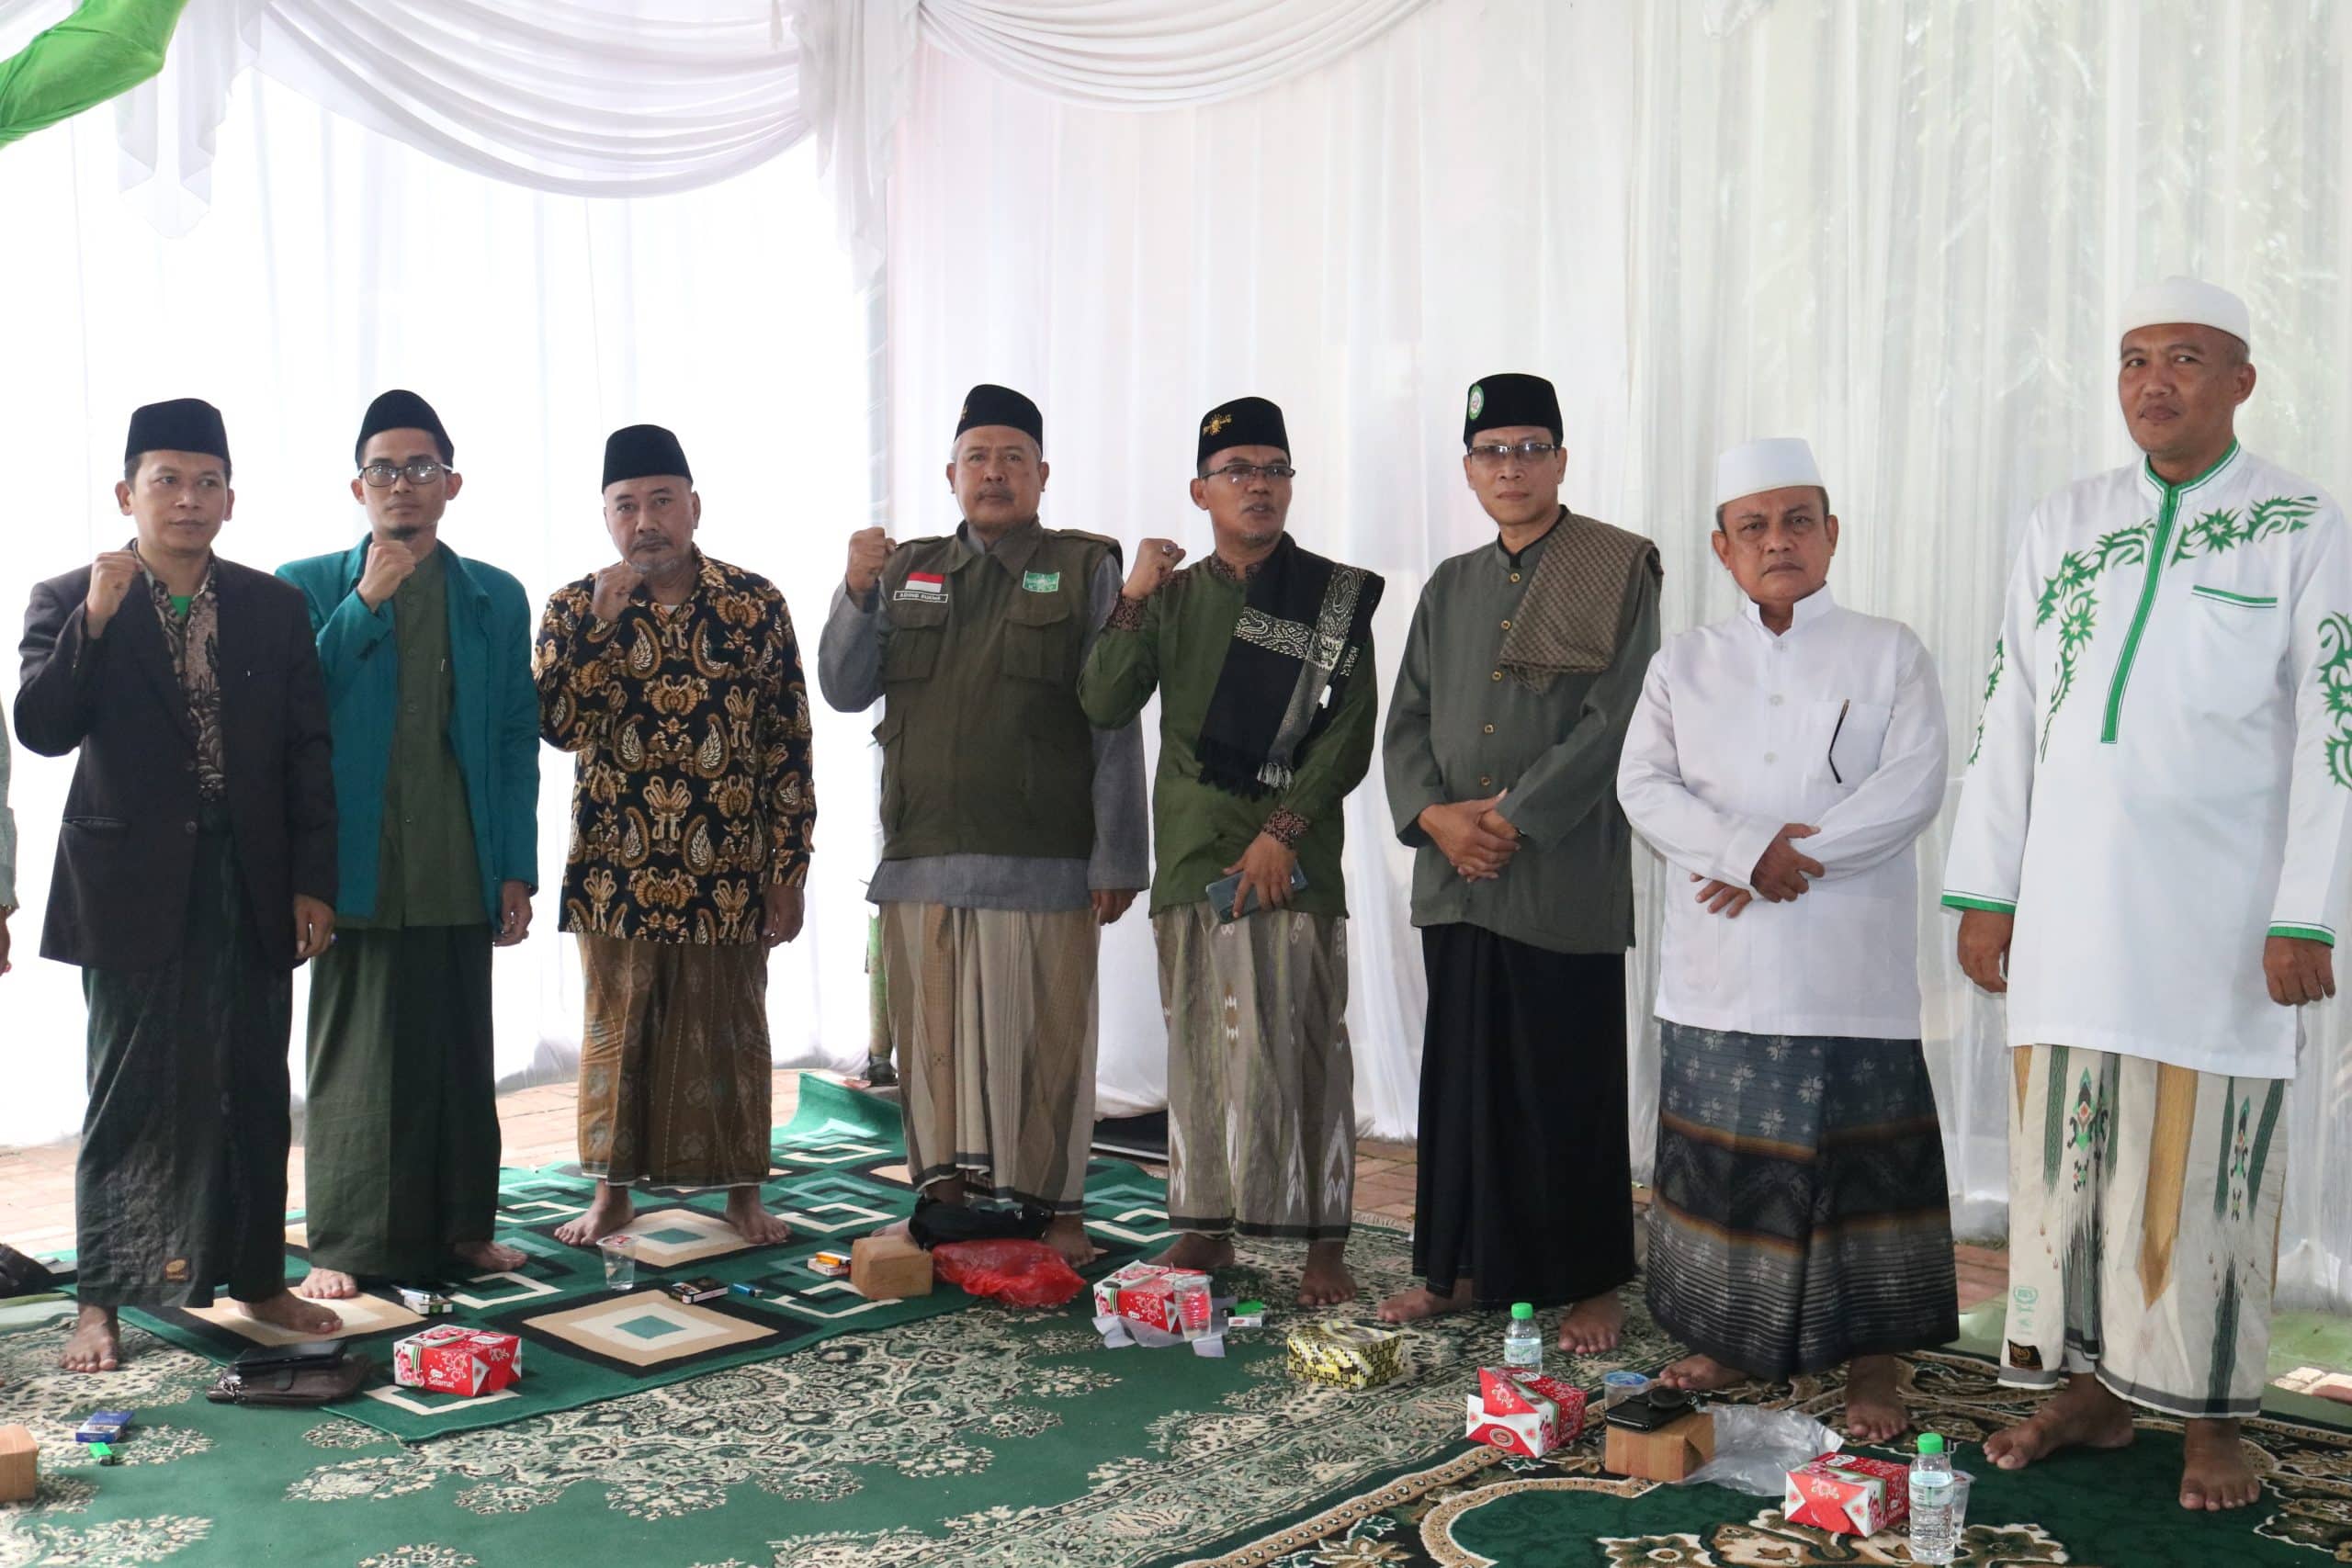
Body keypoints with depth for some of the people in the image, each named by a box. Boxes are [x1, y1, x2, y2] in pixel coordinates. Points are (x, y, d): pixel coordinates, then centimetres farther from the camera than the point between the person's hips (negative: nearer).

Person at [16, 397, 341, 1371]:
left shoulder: (273, 605, 7)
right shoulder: (68, 602, 1)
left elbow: (307, 749, 6)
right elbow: (41, 729, -12)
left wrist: (312, 881, 1)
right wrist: (94, 621, -23)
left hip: (251, 886, 3)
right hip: (135, 888, -2)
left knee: (255, 1091, 9)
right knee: (129, 1096, 3)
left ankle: (258, 1279, 22)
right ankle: (100, 1302, 14)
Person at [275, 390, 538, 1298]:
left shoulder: (496, 598, 10)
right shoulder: (310, 589, 5)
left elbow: (517, 740, 9)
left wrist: (516, 870, 3)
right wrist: (366, 603, -11)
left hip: (461, 874, 2)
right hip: (358, 869, -2)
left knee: (460, 1053, 9)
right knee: (352, 1056, 2)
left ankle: (461, 1228, 19)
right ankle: (341, 1244, 10)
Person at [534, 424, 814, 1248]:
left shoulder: (755, 603, -2)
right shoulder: (575, 608, 2)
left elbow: (788, 742, -1)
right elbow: (556, 724, -11)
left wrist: (789, 868, -4)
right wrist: (600, 623, -19)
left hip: (727, 869, -1)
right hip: (615, 869, 1)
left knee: (729, 1032, 8)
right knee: (615, 1028, 11)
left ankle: (741, 1189, 22)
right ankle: (613, 1189, 24)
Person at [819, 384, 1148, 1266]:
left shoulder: (1085, 569, 6)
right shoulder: (908, 571, 17)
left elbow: (1115, 724, 1)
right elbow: (844, 691, 13)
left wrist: (1115, 856, -5)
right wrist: (857, 593, -3)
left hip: (1043, 859, -3)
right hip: (922, 857, 3)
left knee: (1046, 1038, 0)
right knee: (931, 1035, 5)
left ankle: (1056, 1211, 10)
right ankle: (944, 1203, 15)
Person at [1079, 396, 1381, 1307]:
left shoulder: (1336, 597, 5)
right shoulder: (1173, 598, 13)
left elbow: (1349, 733, -3)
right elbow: (1104, 706, 3)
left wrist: (1283, 831, -11)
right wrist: (1133, 601, -7)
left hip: (1293, 860, -3)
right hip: (1191, 855, 3)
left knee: (1300, 1046, -5)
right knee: (1199, 1043, 7)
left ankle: (1324, 1241, 1)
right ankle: (1206, 1224, 18)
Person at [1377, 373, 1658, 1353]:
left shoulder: (1619, 572, -2)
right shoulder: (1450, 588, 16)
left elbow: (1611, 721, -11)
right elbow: (1408, 720, 13)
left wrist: (1514, 818, -14)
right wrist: (1433, 813, -6)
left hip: (1566, 879, -5)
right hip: (1455, 880, 5)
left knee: (1571, 1086, 1)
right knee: (1461, 1076, 11)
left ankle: (1592, 1285, 13)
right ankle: (1461, 1266, 23)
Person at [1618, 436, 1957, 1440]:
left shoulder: (1888, 654, 6)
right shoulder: (1684, 663, 12)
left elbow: (1913, 787, -6)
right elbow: (1643, 785, 1)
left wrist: (1796, 857, -14)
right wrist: (1749, 851, -14)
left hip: (1850, 970, -2)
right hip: (1718, 970, 3)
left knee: (1857, 1157, 0)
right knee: (1723, 1156, 7)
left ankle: (1871, 1364, 11)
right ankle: (1731, 1342, 21)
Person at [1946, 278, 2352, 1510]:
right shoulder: (2064, 526, 10)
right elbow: (2008, 715, 10)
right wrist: (1984, 891, 6)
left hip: (2215, 912, -3)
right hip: (2071, 902, 4)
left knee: (2202, 1162, 0)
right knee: (2065, 1145, 7)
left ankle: (2211, 1422, 12)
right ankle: (2088, 1389, 20)